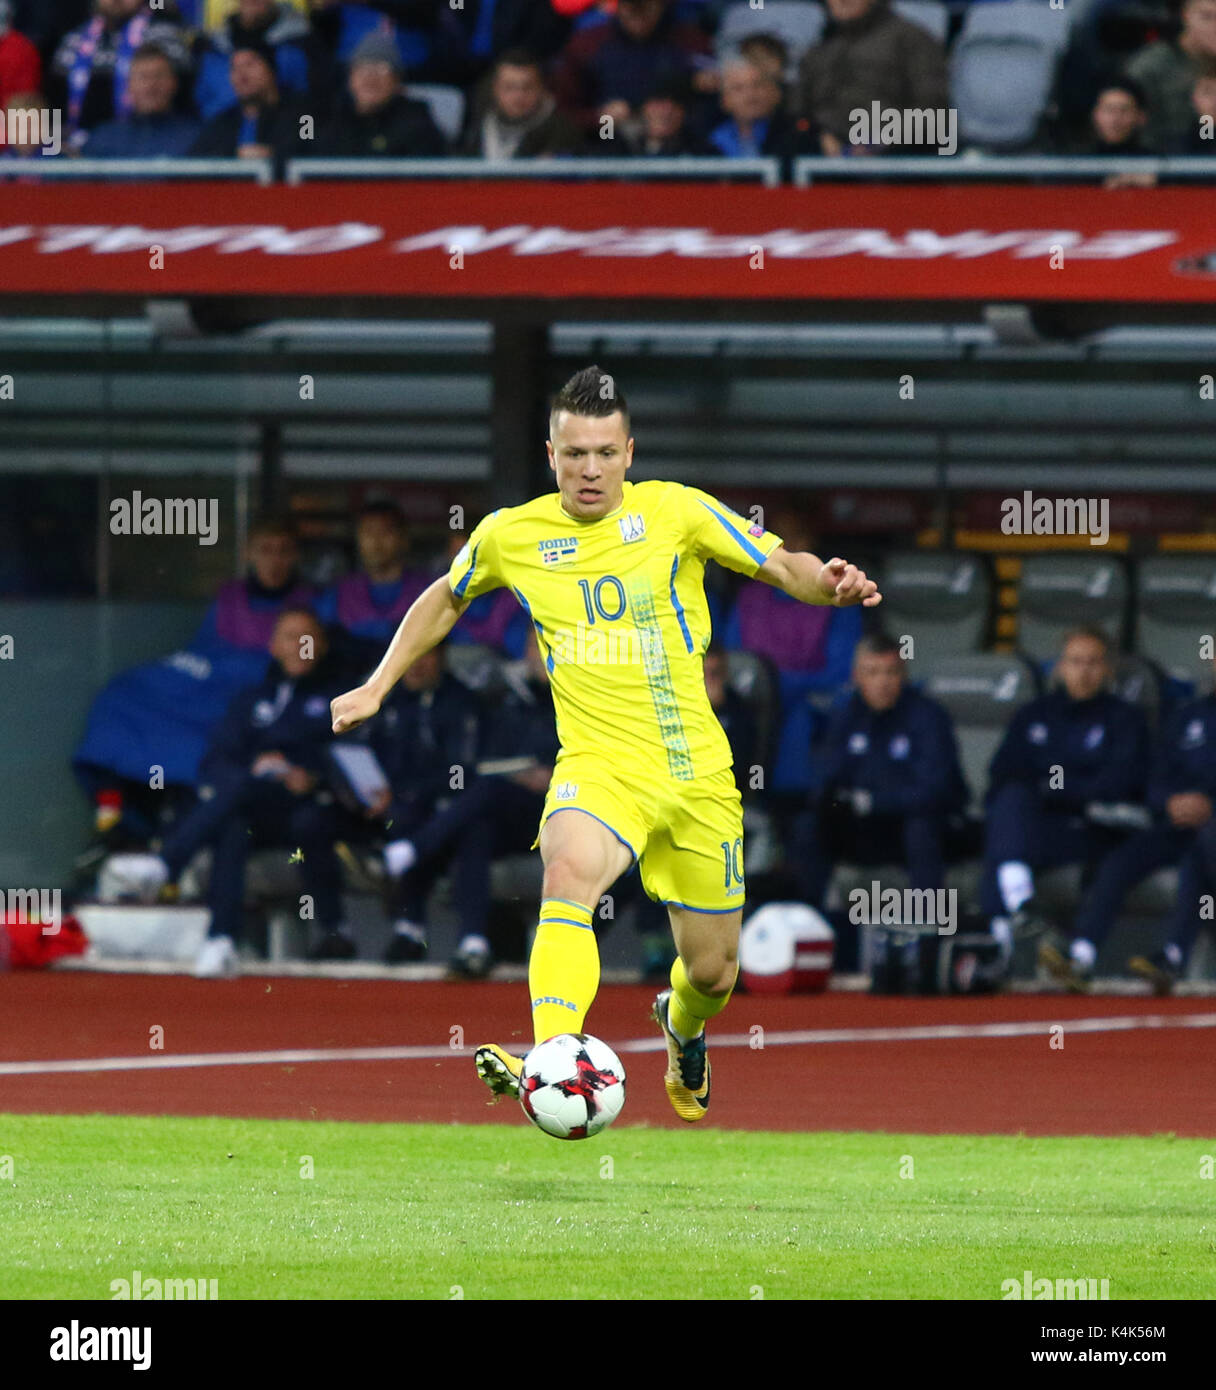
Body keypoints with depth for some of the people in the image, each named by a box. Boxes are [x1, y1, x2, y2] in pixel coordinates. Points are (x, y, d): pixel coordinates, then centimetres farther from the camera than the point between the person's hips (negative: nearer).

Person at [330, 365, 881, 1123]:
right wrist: (377, 687, 19)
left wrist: (829, 581, -23)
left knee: (712, 973, 9)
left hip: (696, 768, 1)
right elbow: (446, 599, 22)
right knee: (570, 872, -35)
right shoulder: (511, 534, 3)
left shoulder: (674, 510, -2)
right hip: (600, 766, -1)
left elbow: (783, 566, 0)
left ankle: (683, 1029, 48)